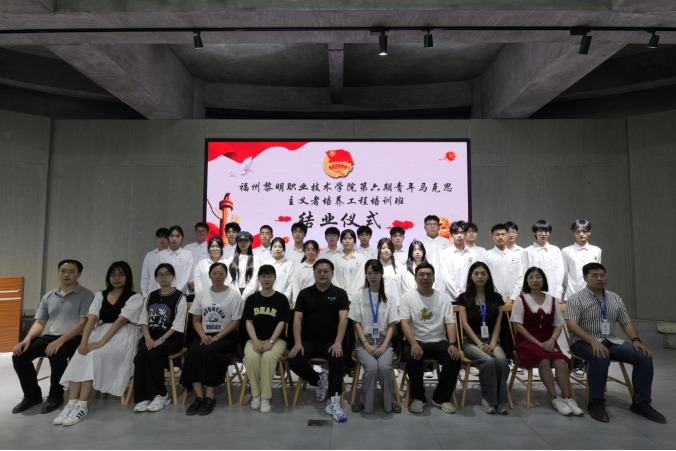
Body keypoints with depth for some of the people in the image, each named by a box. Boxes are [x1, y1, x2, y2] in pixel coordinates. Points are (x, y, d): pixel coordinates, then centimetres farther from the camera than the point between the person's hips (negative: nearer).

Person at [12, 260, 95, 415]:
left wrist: (60, 340, -24)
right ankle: (32, 395, 4)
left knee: (56, 355, -35)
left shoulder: (85, 295, -4)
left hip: (72, 338, -6)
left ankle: (56, 395, -9)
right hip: (48, 337, 6)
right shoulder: (48, 297, 15)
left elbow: (84, 323, -13)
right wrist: (27, 339, -8)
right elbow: (39, 323, 13)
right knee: (19, 354, -16)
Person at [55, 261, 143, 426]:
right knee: (79, 356, -24)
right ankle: (71, 404, -26)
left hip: (123, 336, -5)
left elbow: (120, 321, -14)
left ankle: (82, 405, -27)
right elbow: (92, 319, 1)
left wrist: (100, 343, -24)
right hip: (101, 331, 5)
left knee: (95, 355, -30)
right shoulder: (100, 295, 14)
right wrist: (84, 341, -16)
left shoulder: (135, 298, -3)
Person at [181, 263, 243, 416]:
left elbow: (235, 322, -5)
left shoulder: (234, 294, -1)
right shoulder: (202, 294, 12)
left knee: (208, 351, -31)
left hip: (226, 337, -3)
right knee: (193, 351, -27)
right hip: (205, 336, 4)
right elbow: (196, 320, 12)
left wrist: (217, 337, -15)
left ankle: (209, 396, -19)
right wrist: (203, 335, -8)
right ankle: (199, 396, -22)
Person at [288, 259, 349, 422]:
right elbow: (297, 319, -1)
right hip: (308, 341, 2)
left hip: (330, 341, -2)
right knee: (294, 360, -25)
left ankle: (333, 402, -21)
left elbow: (343, 319, -9)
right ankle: (318, 380, 5)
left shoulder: (340, 293, 2)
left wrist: (338, 342, -24)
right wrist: (298, 343, -16)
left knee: (337, 358, -33)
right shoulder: (304, 293, 6)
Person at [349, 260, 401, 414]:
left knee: (384, 367, -28)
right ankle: (366, 403, -4)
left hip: (383, 340, 1)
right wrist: (367, 345, -12)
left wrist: (384, 346, -11)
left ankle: (389, 402, -2)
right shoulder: (360, 296, 1)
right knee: (371, 367, -29)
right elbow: (357, 323, -1)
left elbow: (391, 325, 2)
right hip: (364, 341, -1)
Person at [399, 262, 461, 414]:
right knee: (413, 358, -33)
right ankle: (418, 397, -9)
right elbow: (405, 323, -10)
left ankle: (441, 398, -3)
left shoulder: (444, 298, 6)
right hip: (416, 341, -2)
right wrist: (414, 344, -26)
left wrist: (452, 343, -18)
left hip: (439, 341, 3)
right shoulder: (407, 297, -1)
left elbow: (450, 323, 0)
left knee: (455, 358, -24)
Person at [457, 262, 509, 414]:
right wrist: (480, 344, -14)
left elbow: (498, 324, 6)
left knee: (502, 361, -31)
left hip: (492, 340, 2)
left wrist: (492, 343, -9)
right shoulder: (464, 297, 3)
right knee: (488, 362, -33)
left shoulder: (496, 297, 10)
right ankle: (488, 399, -13)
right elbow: (465, 323, -5)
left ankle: (501, 400, -14)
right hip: (471, 341, -2)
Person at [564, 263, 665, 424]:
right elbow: (571, 324, -18)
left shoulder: (615, 299, 11)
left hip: (611, 341, 6)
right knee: (601, 357, -37)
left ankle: (641, 402, -2)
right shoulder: (576, 299, -8)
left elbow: (626, 323, 12)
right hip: (584, 342, -6)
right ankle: (596, 402, -20)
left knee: (644, 356, -15)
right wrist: (593, 342, -30)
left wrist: (636, 340, -8)